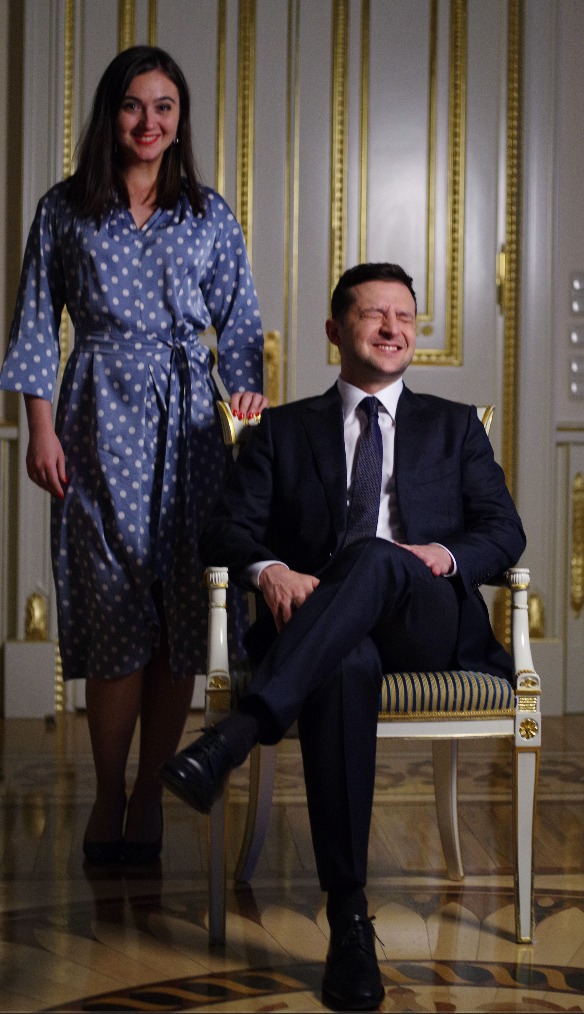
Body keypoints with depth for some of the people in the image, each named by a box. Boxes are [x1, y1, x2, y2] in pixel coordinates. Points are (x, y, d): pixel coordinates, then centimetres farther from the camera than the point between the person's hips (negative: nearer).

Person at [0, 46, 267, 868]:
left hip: (188, 418, 2)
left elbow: (240, 324, 13)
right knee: (114, 608, -6)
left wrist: (250, 405, -1)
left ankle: (149, 794, 10)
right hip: (100, 417, -1)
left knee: (181, 609, -1)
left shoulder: (208, 214, 11)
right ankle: (110, 798, 6)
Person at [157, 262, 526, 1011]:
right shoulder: (285, 428, 24)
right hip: (325, 633, 0)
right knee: (346, 666, -39)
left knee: (373, 554, -36)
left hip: (431, 622, 0)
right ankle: (349, 921, -37)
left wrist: (444, 554, -9)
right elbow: (227, 528, 11)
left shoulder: (454, 426, 26)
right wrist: (269, 570, -13)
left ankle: (233, 738, -48)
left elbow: (505, 531, 14)